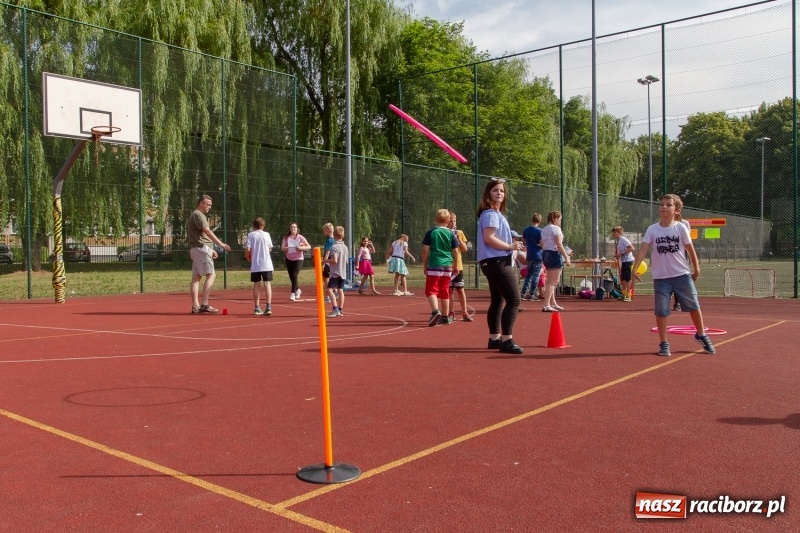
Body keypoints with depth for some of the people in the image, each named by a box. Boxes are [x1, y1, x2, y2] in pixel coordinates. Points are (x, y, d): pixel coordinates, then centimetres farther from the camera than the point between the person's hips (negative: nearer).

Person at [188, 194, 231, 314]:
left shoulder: (197, 215, 23)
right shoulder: (198, 215, -10)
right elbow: (207, 231, -20)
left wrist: (211, 249, 23)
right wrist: (221, 244, -24)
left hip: (195, 249, 10)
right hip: (201, 248, -10)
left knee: (196, 277, 6)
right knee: (211, 275, -11)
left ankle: (195, 306, 6)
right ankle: (204, 304, -15)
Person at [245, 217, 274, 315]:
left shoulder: (251, 235, -1)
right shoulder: (266, 234, 3)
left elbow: (247, 250, -7)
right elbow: (270, 249, 8)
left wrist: (249, 258, 11)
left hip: (255, 265, 0)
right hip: (266, 264, 0)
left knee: (256, 284, 7)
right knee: (267, 283, 1)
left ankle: (257, 308, 8)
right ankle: (268, 306, -8)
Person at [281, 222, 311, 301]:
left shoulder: (300, 237, -4)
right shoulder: (286, 238, 2)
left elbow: (309, 246, -7)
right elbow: (282, 248, -6)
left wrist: (301, 248, -23)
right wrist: (288, 248, -23)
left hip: (298, 259, -3)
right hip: (289, 259, 3)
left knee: (295, 275, -17)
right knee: (291, 276, 9)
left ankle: (293, 293, -14)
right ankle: (297, 289, 34)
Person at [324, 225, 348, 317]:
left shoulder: (334, 247, -14)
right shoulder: (345, 247, 10)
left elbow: (334, 260, -21)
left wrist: (325, 260, -7)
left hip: (335, 272, -8)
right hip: (343, 272, 8)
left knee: (330, 289, -11)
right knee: (340, 290, 11)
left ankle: (335, 309, -23)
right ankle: (340, 310, 14)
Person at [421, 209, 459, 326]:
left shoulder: (431, 232, -3)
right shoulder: (451, 233, 4)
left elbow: (425, 250, -4)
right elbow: (455, 252, 7)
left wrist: (424, 265, 6)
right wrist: (456, 266, 18)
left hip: (434, 265, -3)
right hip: (447, 266, 3)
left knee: (431, 290, -2)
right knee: (444, 292, 11)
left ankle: (435, 311, -24)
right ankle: (445, 317, 15)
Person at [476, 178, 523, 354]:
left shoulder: (497, 214, 20)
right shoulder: (490, 214, -12)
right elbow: (488, 238, -22)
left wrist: (511, 246, 9)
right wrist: (510, 246, -17)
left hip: (497, 262, 11)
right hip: (496, 262, -11)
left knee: (497, 301, 14)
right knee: (514, 299, -14)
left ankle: (494, 339, 21)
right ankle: (506, 341, -14)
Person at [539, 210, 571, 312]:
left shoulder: (544, 229, 15)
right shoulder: (556, 228, -11)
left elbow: (541, 244, 16)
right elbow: (559, 245, -18)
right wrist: (566, 257, -16)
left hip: (545, 254, 10)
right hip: (555, 254, -10)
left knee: (550, 281, 19)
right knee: (553, 282, -10)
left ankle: (553, 303, 29)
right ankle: (546, 305, -16)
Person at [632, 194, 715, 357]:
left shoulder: (681, 228, -2)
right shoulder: (652, 230, -3)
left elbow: (690, 249, 7)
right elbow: (643, 251, -10)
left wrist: (696, 269, 12)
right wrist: (633, 271, -19)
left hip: (682, 275, 0)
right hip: (660, 277, 0)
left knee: (694, 306, 7)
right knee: (661, 311, 1)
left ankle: (701, 335, 30)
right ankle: (664, 344, 13)